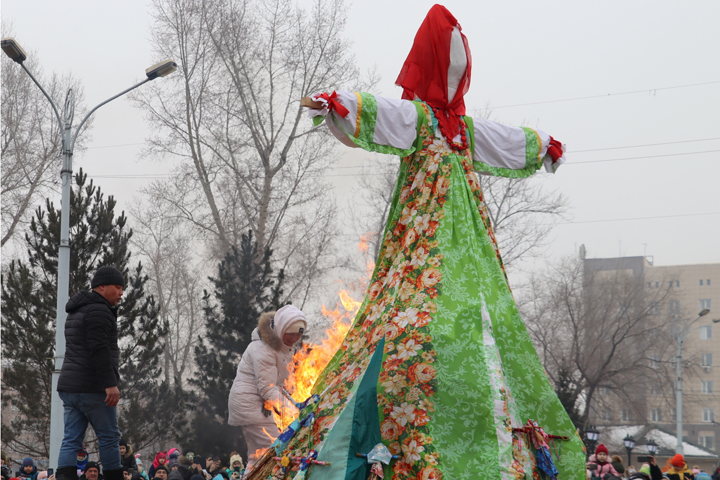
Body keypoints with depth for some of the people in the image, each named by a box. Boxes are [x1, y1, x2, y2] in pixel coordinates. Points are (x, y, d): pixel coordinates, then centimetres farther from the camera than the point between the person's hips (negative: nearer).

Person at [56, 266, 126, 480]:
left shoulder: (76, 312, 23)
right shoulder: (98, 310, -9)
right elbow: (99, 349, -19)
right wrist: (110, 383, -22)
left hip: (69, 386, 9)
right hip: (92, 387, -9)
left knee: (71, 440, 1)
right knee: (109, 437, 0)